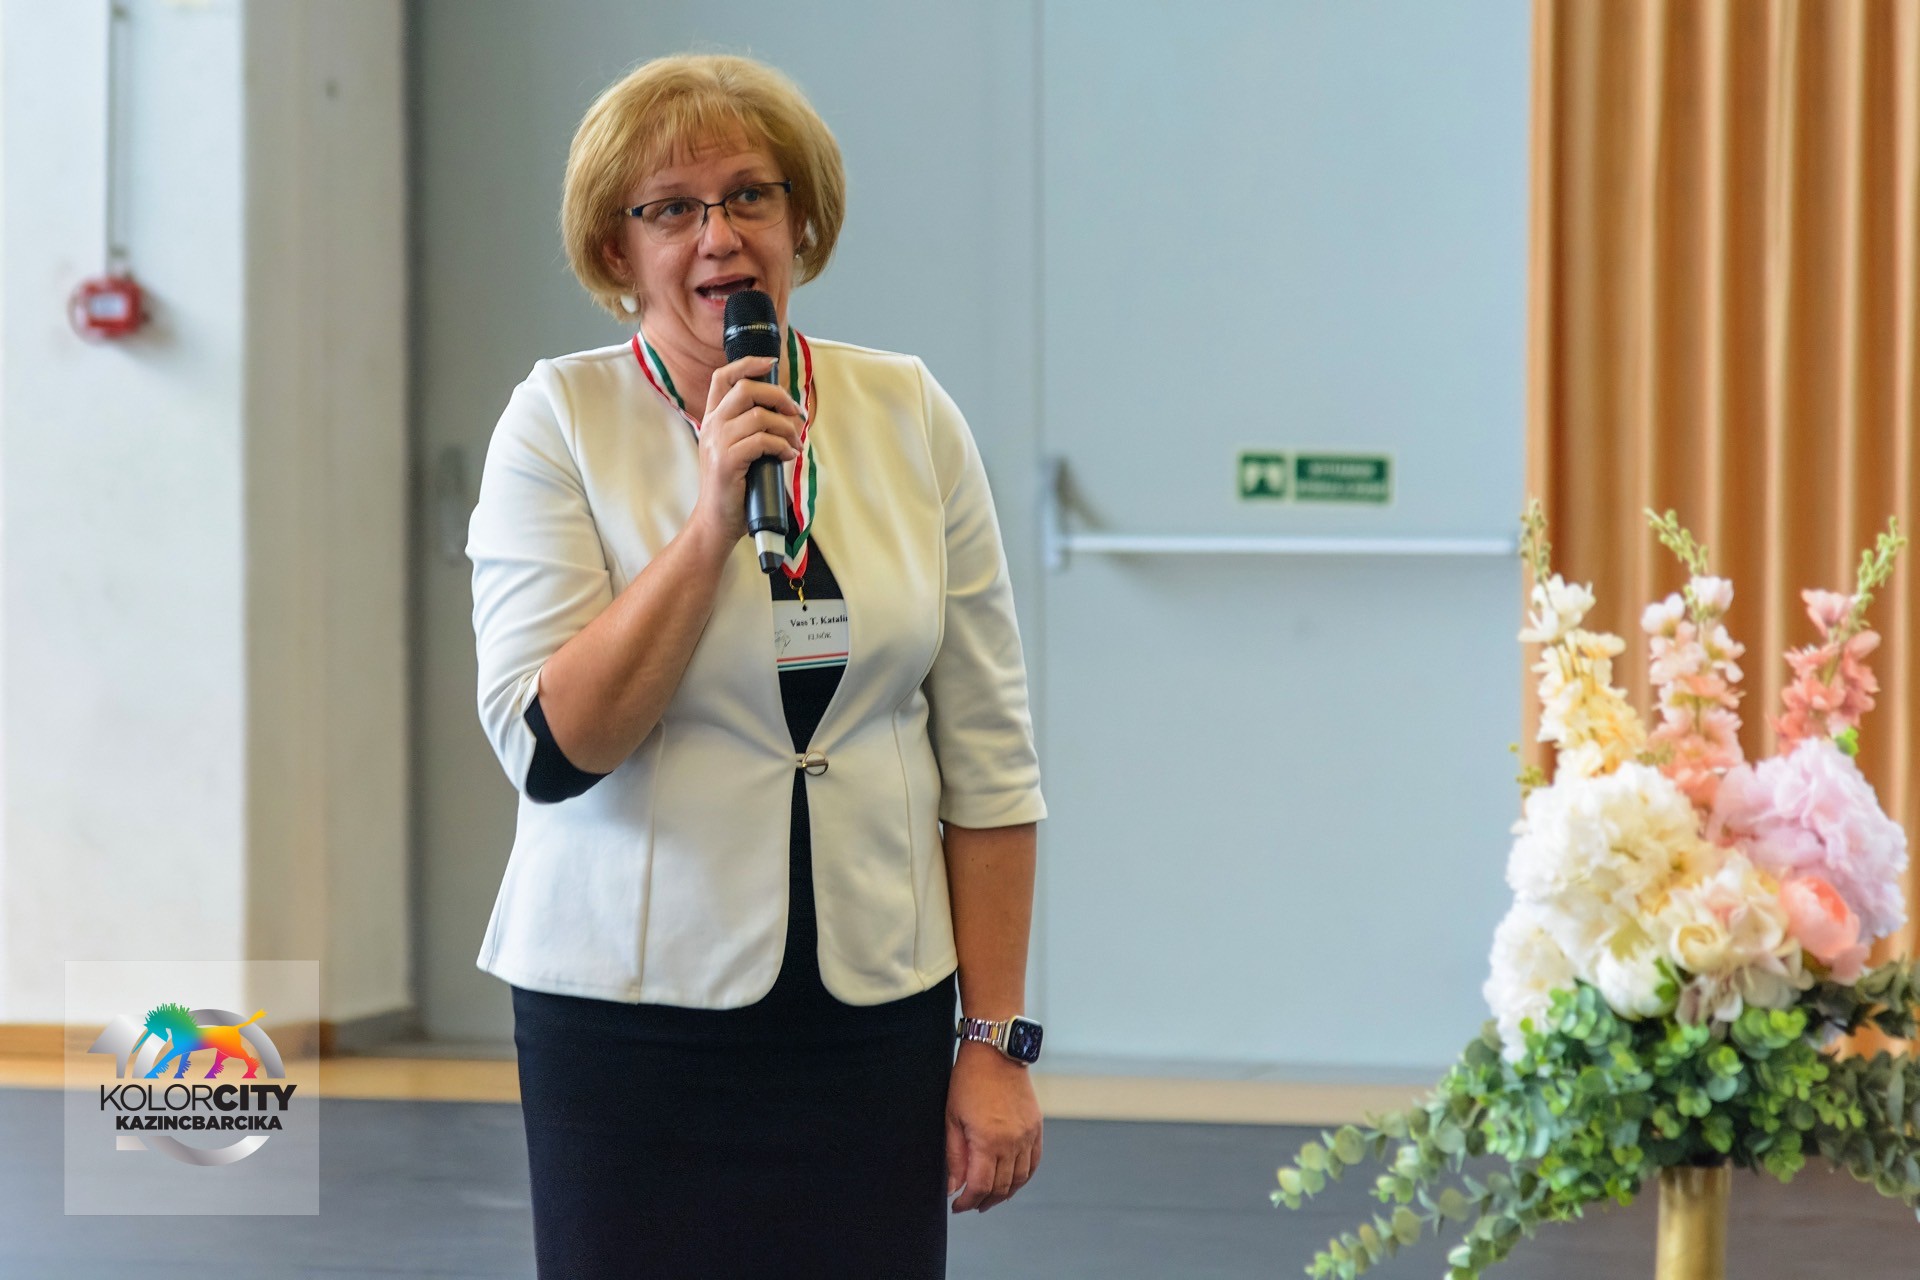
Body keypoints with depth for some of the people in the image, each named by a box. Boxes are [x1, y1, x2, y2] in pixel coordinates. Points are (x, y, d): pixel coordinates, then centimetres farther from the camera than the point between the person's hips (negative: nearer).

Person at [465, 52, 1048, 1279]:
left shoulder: (910, 417, 4)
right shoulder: (562, 421, -3)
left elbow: (988, 759, 5)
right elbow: (548, 749, -13)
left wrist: (997, 1039, 0)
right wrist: (712, 521, -18)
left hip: (874, 1014, 2)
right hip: (632, 1021, -2)